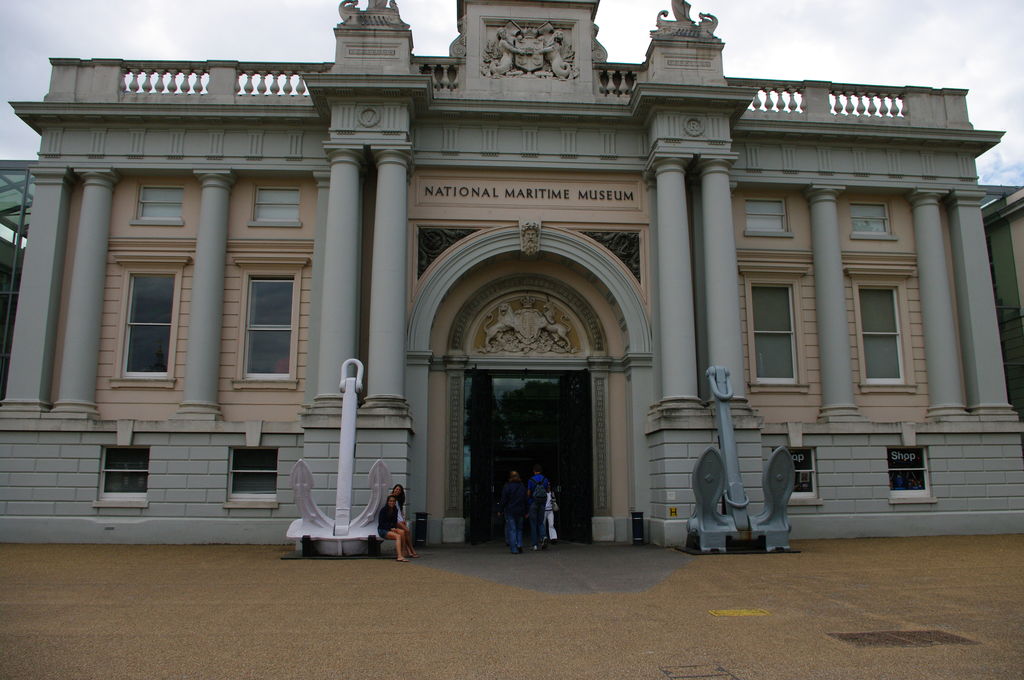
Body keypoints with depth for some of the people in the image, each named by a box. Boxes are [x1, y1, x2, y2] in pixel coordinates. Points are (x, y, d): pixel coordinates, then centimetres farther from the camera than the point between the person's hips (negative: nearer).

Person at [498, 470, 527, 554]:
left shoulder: (507, 486, -7)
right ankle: (519, 544, 1)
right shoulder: (522, 487, 7)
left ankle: (514, 549, -6)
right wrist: (525, 512, 15)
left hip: (510, 511, -4)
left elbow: (503, 500, -9)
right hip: (520, 511, 4)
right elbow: (525, 500, 10)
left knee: (511, 529, -1)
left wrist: (500, 511, -1)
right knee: (519, 528, 16)